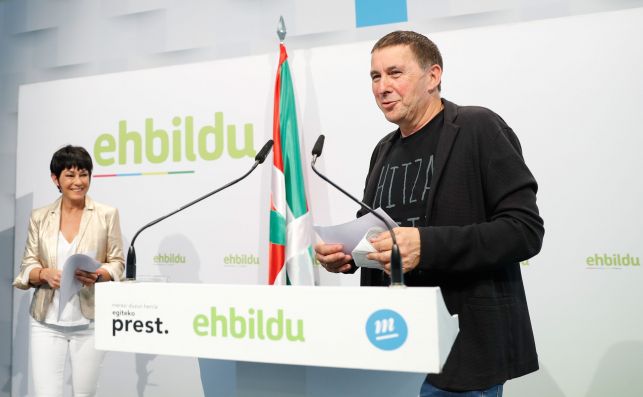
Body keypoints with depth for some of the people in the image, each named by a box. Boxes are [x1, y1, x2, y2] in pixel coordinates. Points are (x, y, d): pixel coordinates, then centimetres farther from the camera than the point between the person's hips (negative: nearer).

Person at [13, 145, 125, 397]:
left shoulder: (107, 214, 1)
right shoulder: (39, 217, 5)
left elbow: (117, 262, 1)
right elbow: (27, 266, 5)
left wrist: (98, 275, -20)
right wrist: (45, 273, -16)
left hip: (90, 321, -1)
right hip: (47, 322, 1)